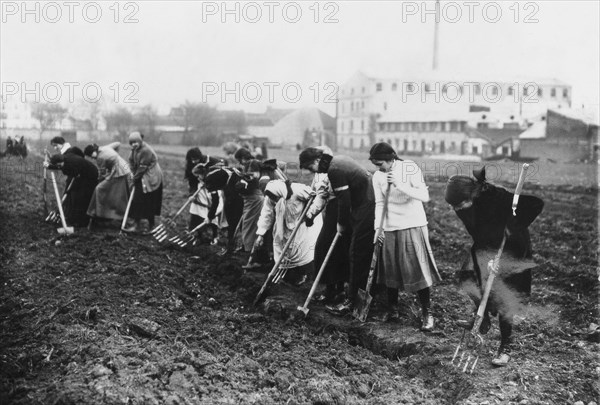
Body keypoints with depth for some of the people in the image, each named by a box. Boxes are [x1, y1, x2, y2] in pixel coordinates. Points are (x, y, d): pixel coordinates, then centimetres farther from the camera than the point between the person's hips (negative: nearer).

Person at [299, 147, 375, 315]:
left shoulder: (334, 170, -19)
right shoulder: (339, 160, 12)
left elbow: (344, 200, -18)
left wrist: (342, 223, -3)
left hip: (366, 211, -10)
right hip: (369, 206, 10)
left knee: (357, 255, -5)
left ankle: (351, 300, 0)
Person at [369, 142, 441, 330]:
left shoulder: (410, 168, -12)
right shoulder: (377, 176, -1)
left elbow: (424, 196, -19)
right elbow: (379, 203, 0)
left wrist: (399, 185, -28)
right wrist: (378, 226, -13)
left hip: (413, 225, -4)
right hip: (390, 228, 4)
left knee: (418, 269, -3)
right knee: (390, 269, 10)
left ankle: (427, 313, 9)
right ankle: (392, 309, 27)